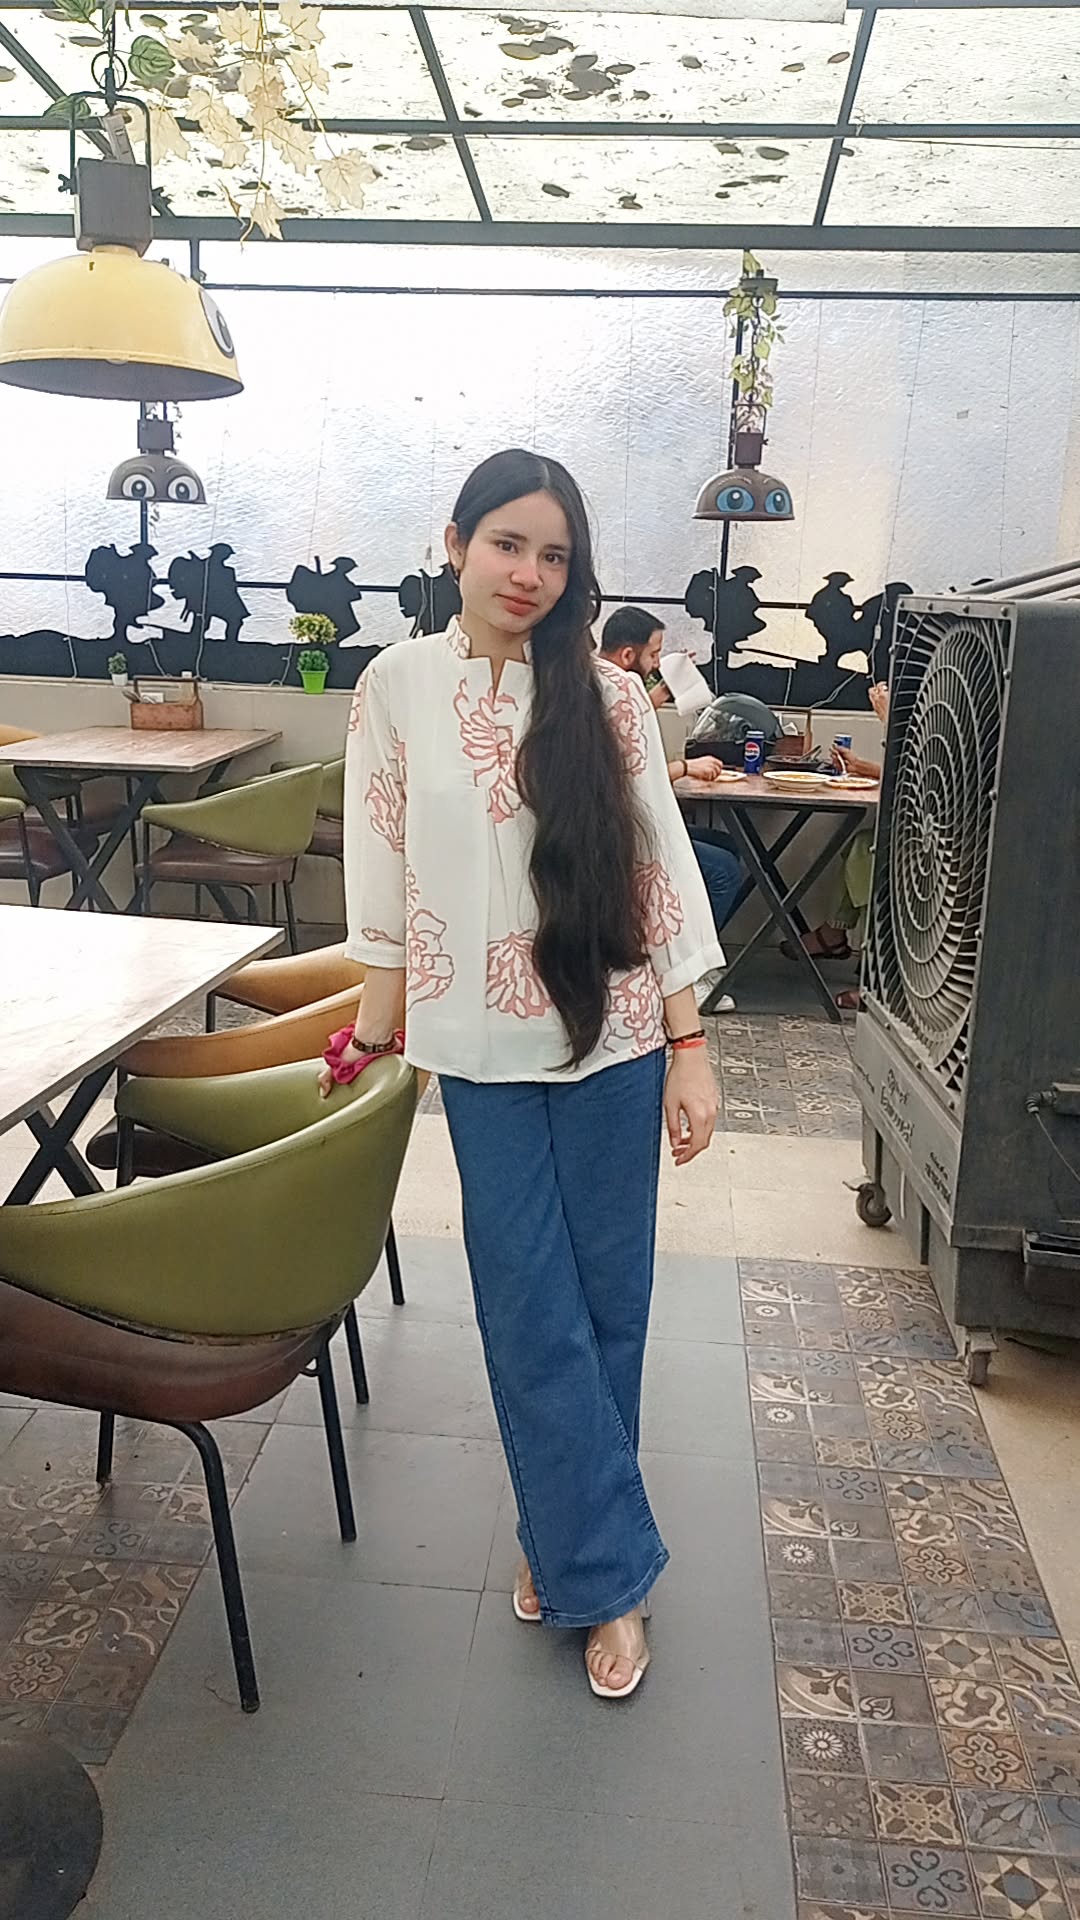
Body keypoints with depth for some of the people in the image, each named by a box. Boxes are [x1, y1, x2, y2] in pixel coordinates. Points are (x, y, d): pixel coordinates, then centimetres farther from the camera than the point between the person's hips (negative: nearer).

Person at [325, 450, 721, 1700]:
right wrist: (374, 1033, 5)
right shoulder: (398, 686, -1)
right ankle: (608, 1568, 23)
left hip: (610, 1038, 1)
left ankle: (563, 1535, 33)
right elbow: (383, 878, 4)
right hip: (481, 1044, 0)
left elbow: (659, 873, -2)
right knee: (535, 1313, 5)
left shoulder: (607, 698, -3)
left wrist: (690, 1049, -4)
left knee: (603, 1303, 10)